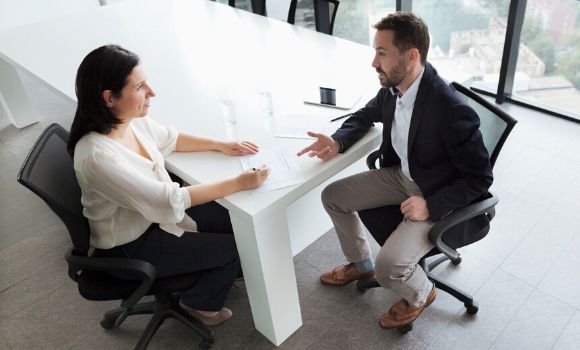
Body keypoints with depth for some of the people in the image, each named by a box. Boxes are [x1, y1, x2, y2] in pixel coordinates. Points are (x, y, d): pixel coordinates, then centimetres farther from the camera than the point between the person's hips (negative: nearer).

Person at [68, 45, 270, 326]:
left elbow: (169, 139, 8)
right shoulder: (98, 156, -36)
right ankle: (200, 303, 24)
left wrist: (221, 145, -1)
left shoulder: (131, 119, -12)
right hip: (130, 247, -7)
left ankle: (224, 270, 36)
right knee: (234, 248, -5)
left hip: (153, 213, 7)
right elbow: (168, 200, -33)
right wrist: (239, 183, -30)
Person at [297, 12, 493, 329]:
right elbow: (366, 115, 10)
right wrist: (338, 141, -9)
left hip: (437, 196, -7)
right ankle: (361, 264, 29)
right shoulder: (393, 87, -11)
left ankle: (420, 294, 17)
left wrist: (431, 206, -26)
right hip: (400, 175, 8)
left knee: (389, 267, -22)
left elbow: (480, 178, -20)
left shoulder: (452, 111, -33)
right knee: (333, 196, 6)